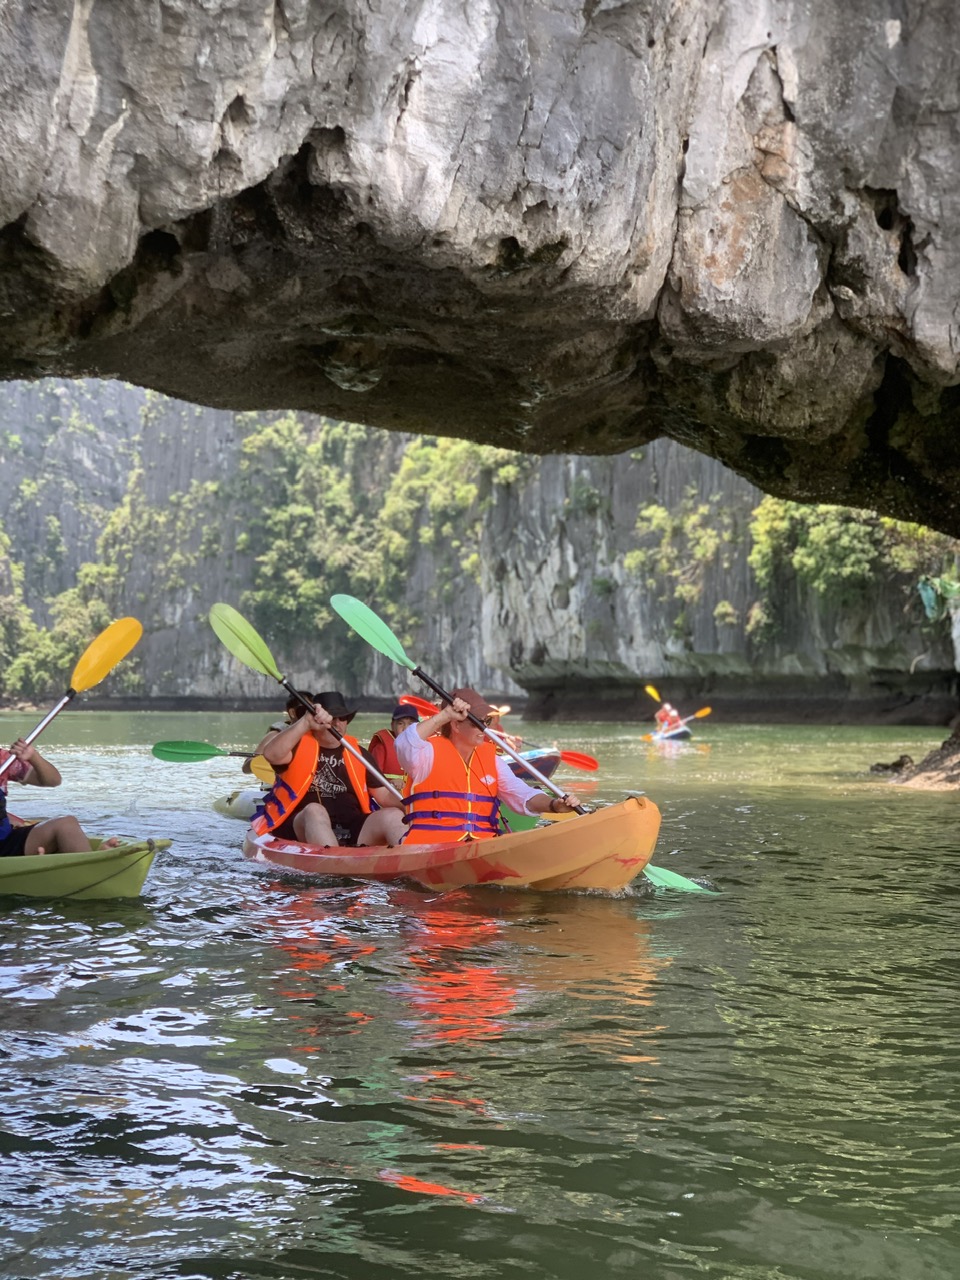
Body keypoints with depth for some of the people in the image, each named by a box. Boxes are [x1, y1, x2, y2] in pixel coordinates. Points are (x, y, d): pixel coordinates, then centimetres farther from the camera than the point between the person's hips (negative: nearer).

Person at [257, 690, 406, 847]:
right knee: (315, 810, -36)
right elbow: (271, 754, -17)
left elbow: (385, 795, 18)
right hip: (301, 829, -4)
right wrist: (306, 723, -26)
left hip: (353, 833, 4)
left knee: (394, 816, -20)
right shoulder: (300, 745, 6)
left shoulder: (358, 753, 19)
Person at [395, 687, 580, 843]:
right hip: (431, 845, -4)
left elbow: (522, 795, 8)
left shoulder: (490, 759, 19)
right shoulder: (430, 753, 2)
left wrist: (555, 804, -12)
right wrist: (444, 716, -21)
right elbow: (405, 745, -21)